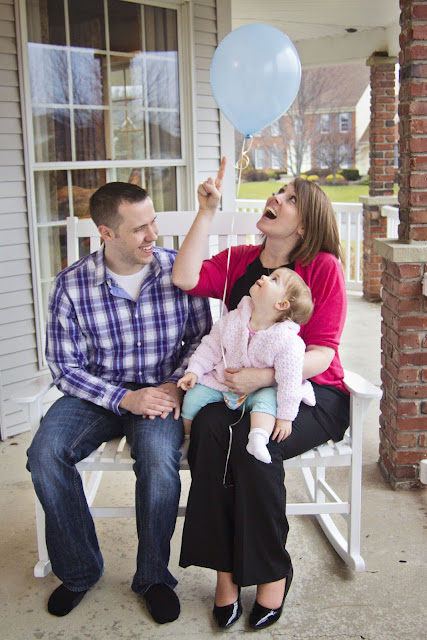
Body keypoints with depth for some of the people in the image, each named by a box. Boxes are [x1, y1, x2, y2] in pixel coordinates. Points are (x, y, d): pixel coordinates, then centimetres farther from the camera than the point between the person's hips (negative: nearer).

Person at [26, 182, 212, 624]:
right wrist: (124, 399, -18)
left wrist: (175, 385, -13)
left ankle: (154, 576, -3)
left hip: (160, 391, 0)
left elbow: (202, 335, 4)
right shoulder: (71, 284, -9)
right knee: (45, 455, -24)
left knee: (158, 457, -31)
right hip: (96, 393, 1)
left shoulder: (179, 269, -6)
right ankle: (79, 571, 1)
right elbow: (65, 367, -6)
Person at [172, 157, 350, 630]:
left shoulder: (323, 268, -3)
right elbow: (185, 279, -8)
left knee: (252, 442, -32)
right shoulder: (238, 261, 11)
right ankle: (224, 566, -16)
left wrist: (265, 377, -26)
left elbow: (321, 353, -10)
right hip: (242, 389, 4)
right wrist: (207, 211, -6)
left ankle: (273, 571, -8)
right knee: (208, 426, -29)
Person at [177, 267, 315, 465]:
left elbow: (289, 380, -19)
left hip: (258, 390, -4)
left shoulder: (287, 340, -23)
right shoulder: (234, 319, -9)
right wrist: (194, 371, -7)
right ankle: (187, 438, 13)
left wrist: (285, 416, -19)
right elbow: (211, 346, 2)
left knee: (266, 400, -32)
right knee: (193, 396, -8)